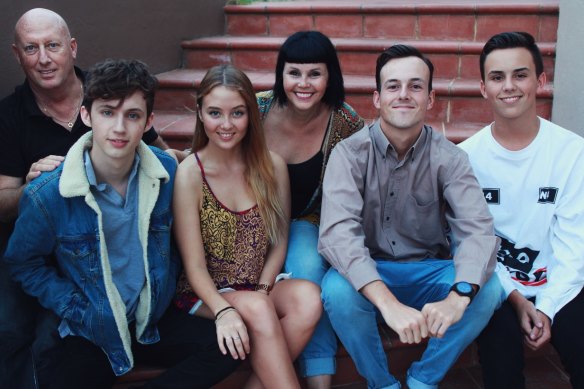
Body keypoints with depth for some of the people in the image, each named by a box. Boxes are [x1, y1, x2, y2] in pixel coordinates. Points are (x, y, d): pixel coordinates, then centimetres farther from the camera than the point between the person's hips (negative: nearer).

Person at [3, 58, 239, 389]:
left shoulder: (167, 172, -8)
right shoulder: (46, 196, -17)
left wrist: (169, 284, 4)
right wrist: (78, 310, -10)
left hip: (156, 319, 4)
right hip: (92, 334, -3)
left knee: (229, 348, -16)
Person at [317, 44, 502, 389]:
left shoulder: (448, 157, -8)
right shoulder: (350, 153, -13)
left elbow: (478, 231, -21)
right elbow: (337, 233, -27)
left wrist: (458, 296, -43)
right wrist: (389, 303, -43)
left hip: (429, 273, 2)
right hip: (368, 273, -1)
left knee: (487, 291, -26)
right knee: (338, 290, -33)